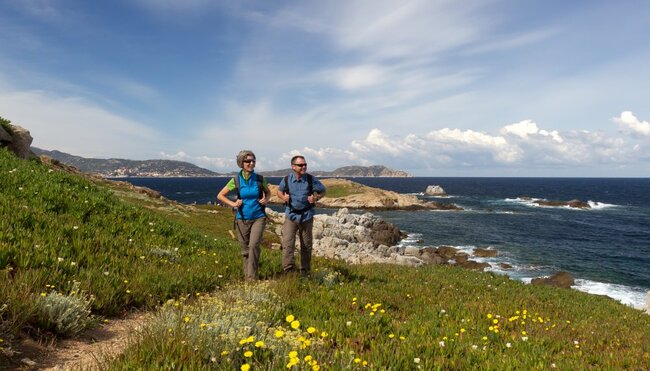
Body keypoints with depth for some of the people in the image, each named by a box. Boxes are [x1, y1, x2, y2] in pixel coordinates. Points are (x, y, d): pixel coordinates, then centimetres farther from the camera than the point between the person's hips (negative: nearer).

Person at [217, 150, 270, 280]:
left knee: (254, 245, -19)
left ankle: (252, 277, -10)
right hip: (242, 219, 1)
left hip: (258, 217, -1)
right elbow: (220, 195, 6)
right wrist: (233, 204, -7)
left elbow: (268, 192, 17)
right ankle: (246, 275, 26)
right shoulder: (236, 180, -4)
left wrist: (266, 200, -4)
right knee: (245, 249, 9)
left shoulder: (260, 179, -3)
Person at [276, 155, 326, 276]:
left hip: (306, 216, 1)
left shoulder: (311, 179, -8)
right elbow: (279, 190, 14)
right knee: (287, 243, -14)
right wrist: (283, 197, -8)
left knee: (306, 246, 10)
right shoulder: (286, 180, -6)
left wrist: (316, 198, -14)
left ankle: (305, 271, 25)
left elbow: (322, 191, 5)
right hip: (291, 215, 0)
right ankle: (288, 269, -11)